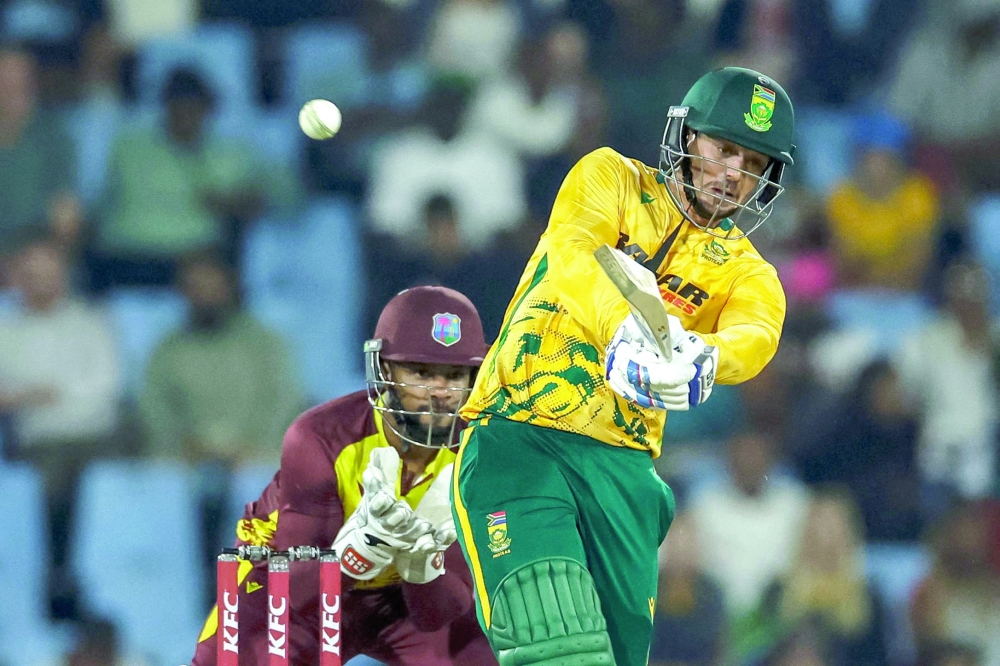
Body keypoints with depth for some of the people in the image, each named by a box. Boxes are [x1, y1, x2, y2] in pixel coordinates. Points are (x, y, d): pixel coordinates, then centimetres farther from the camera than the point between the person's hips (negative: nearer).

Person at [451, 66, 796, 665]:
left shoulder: (747, 273, 17)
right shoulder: (614, 180, 12)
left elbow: (756, 335, -9)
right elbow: (574, 251, -11)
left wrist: (700, 359, -35)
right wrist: (622, 330, -34)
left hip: (621, 464, 4)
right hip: (520, 436, -4)